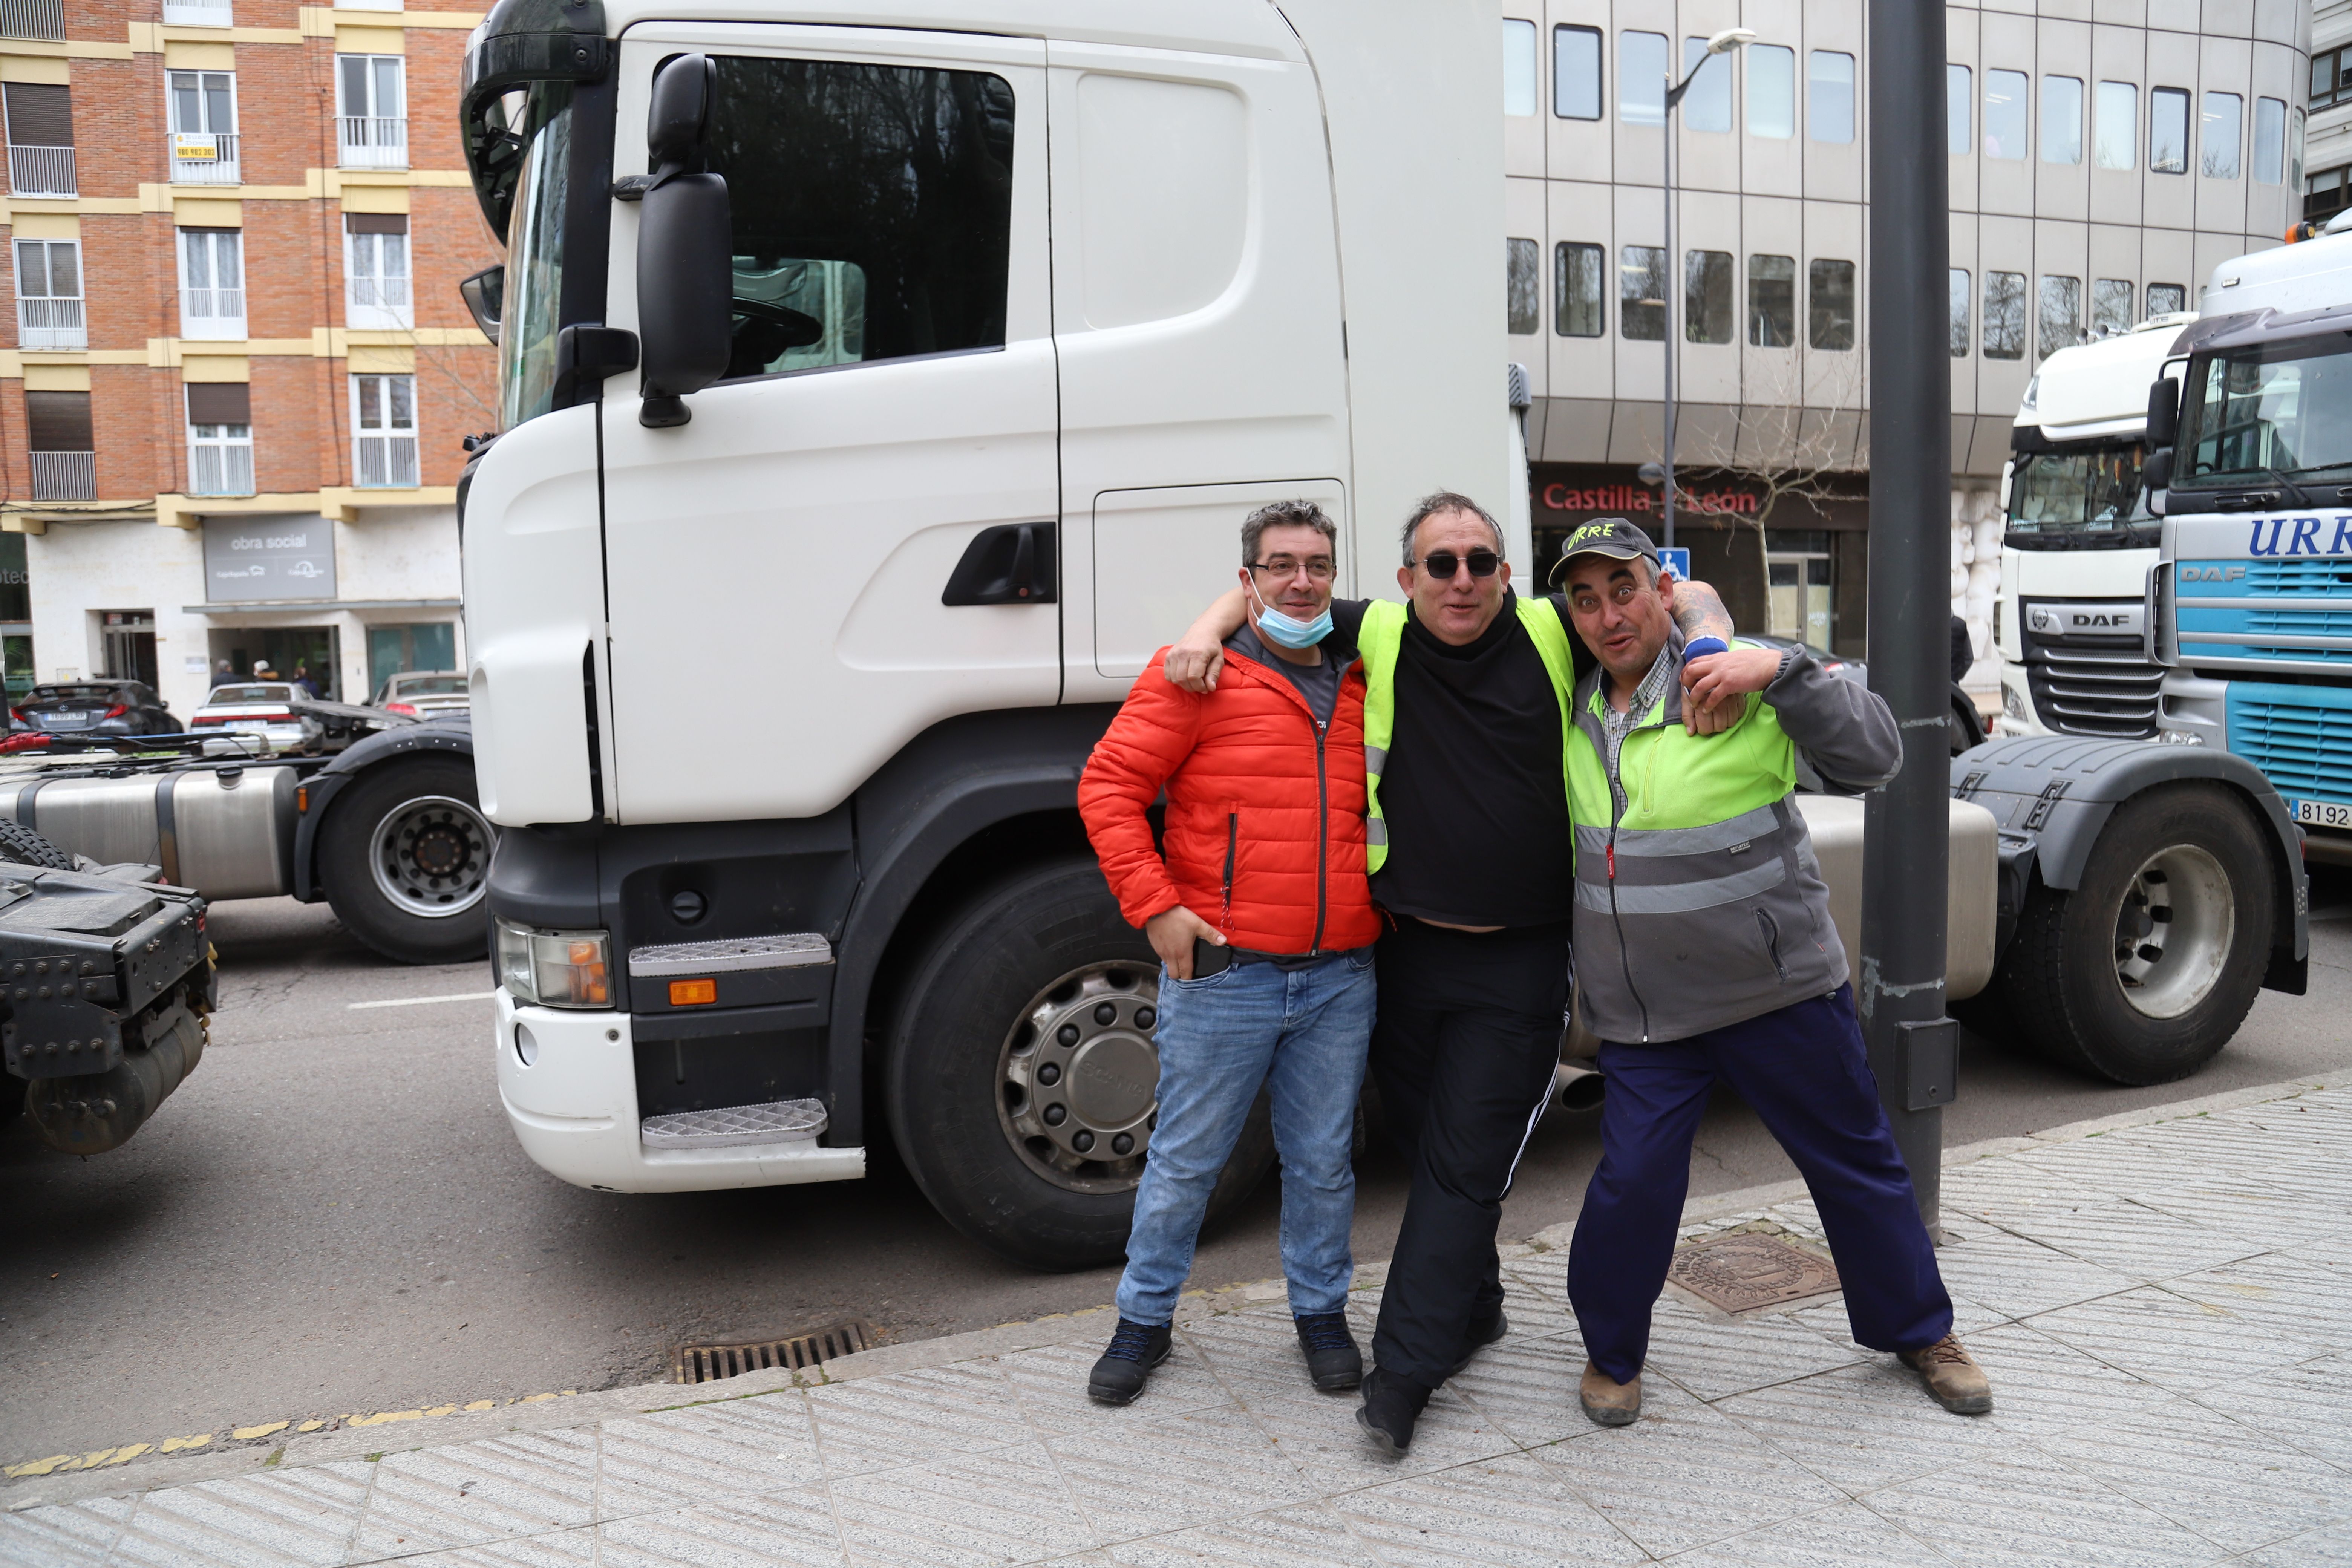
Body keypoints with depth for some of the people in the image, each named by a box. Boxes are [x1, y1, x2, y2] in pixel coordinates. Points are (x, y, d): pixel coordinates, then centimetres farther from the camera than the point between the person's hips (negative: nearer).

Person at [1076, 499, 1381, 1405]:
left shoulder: (1362, 684, 12)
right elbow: (1108, 786, -7)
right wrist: (1155, 905, -13)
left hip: (1340, 981, 4)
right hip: (1222, 973, -4)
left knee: (1323, 1163, 15)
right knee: (1185, 1160, 9)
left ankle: (1322, 1313, 35)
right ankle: (1145, 1320, 28)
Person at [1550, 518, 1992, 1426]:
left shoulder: (1736, 683, -11)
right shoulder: (1574, 708, 3)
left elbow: (1875, 756, -16)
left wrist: (1783, 671, -28)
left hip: (1781, 991, -2)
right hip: (1641, 1016, 2)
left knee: (1856, 1164, 13)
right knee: (1634, 1183, -5)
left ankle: (1919, 1332, 37)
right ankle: (1611, 1354, 20)